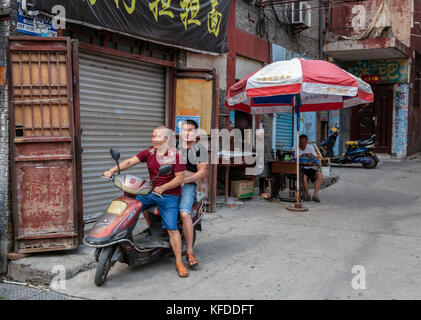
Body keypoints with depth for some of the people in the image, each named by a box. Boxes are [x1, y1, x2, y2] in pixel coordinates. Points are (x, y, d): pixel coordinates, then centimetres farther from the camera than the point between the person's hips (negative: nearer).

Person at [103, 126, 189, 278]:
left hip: (169, 195, -6)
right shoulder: (149, 152, 6)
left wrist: (162, 188, -25)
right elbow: (130, 162, -2)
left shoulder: (176, 155, -10)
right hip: (151, 192, 6)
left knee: (172, 228, -12)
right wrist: (112, 170, -16)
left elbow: (180, 178, -14)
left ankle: (179, 262, -3)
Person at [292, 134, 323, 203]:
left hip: (309, 169, 4)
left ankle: (315, 195, -21)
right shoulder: (294, 148, -1)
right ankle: (308, 195, -13)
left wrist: (312, 156, -20)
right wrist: (300, 156, -26)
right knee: (304, 177, -35)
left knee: (319, 174, -24)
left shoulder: (310, 148, 9)